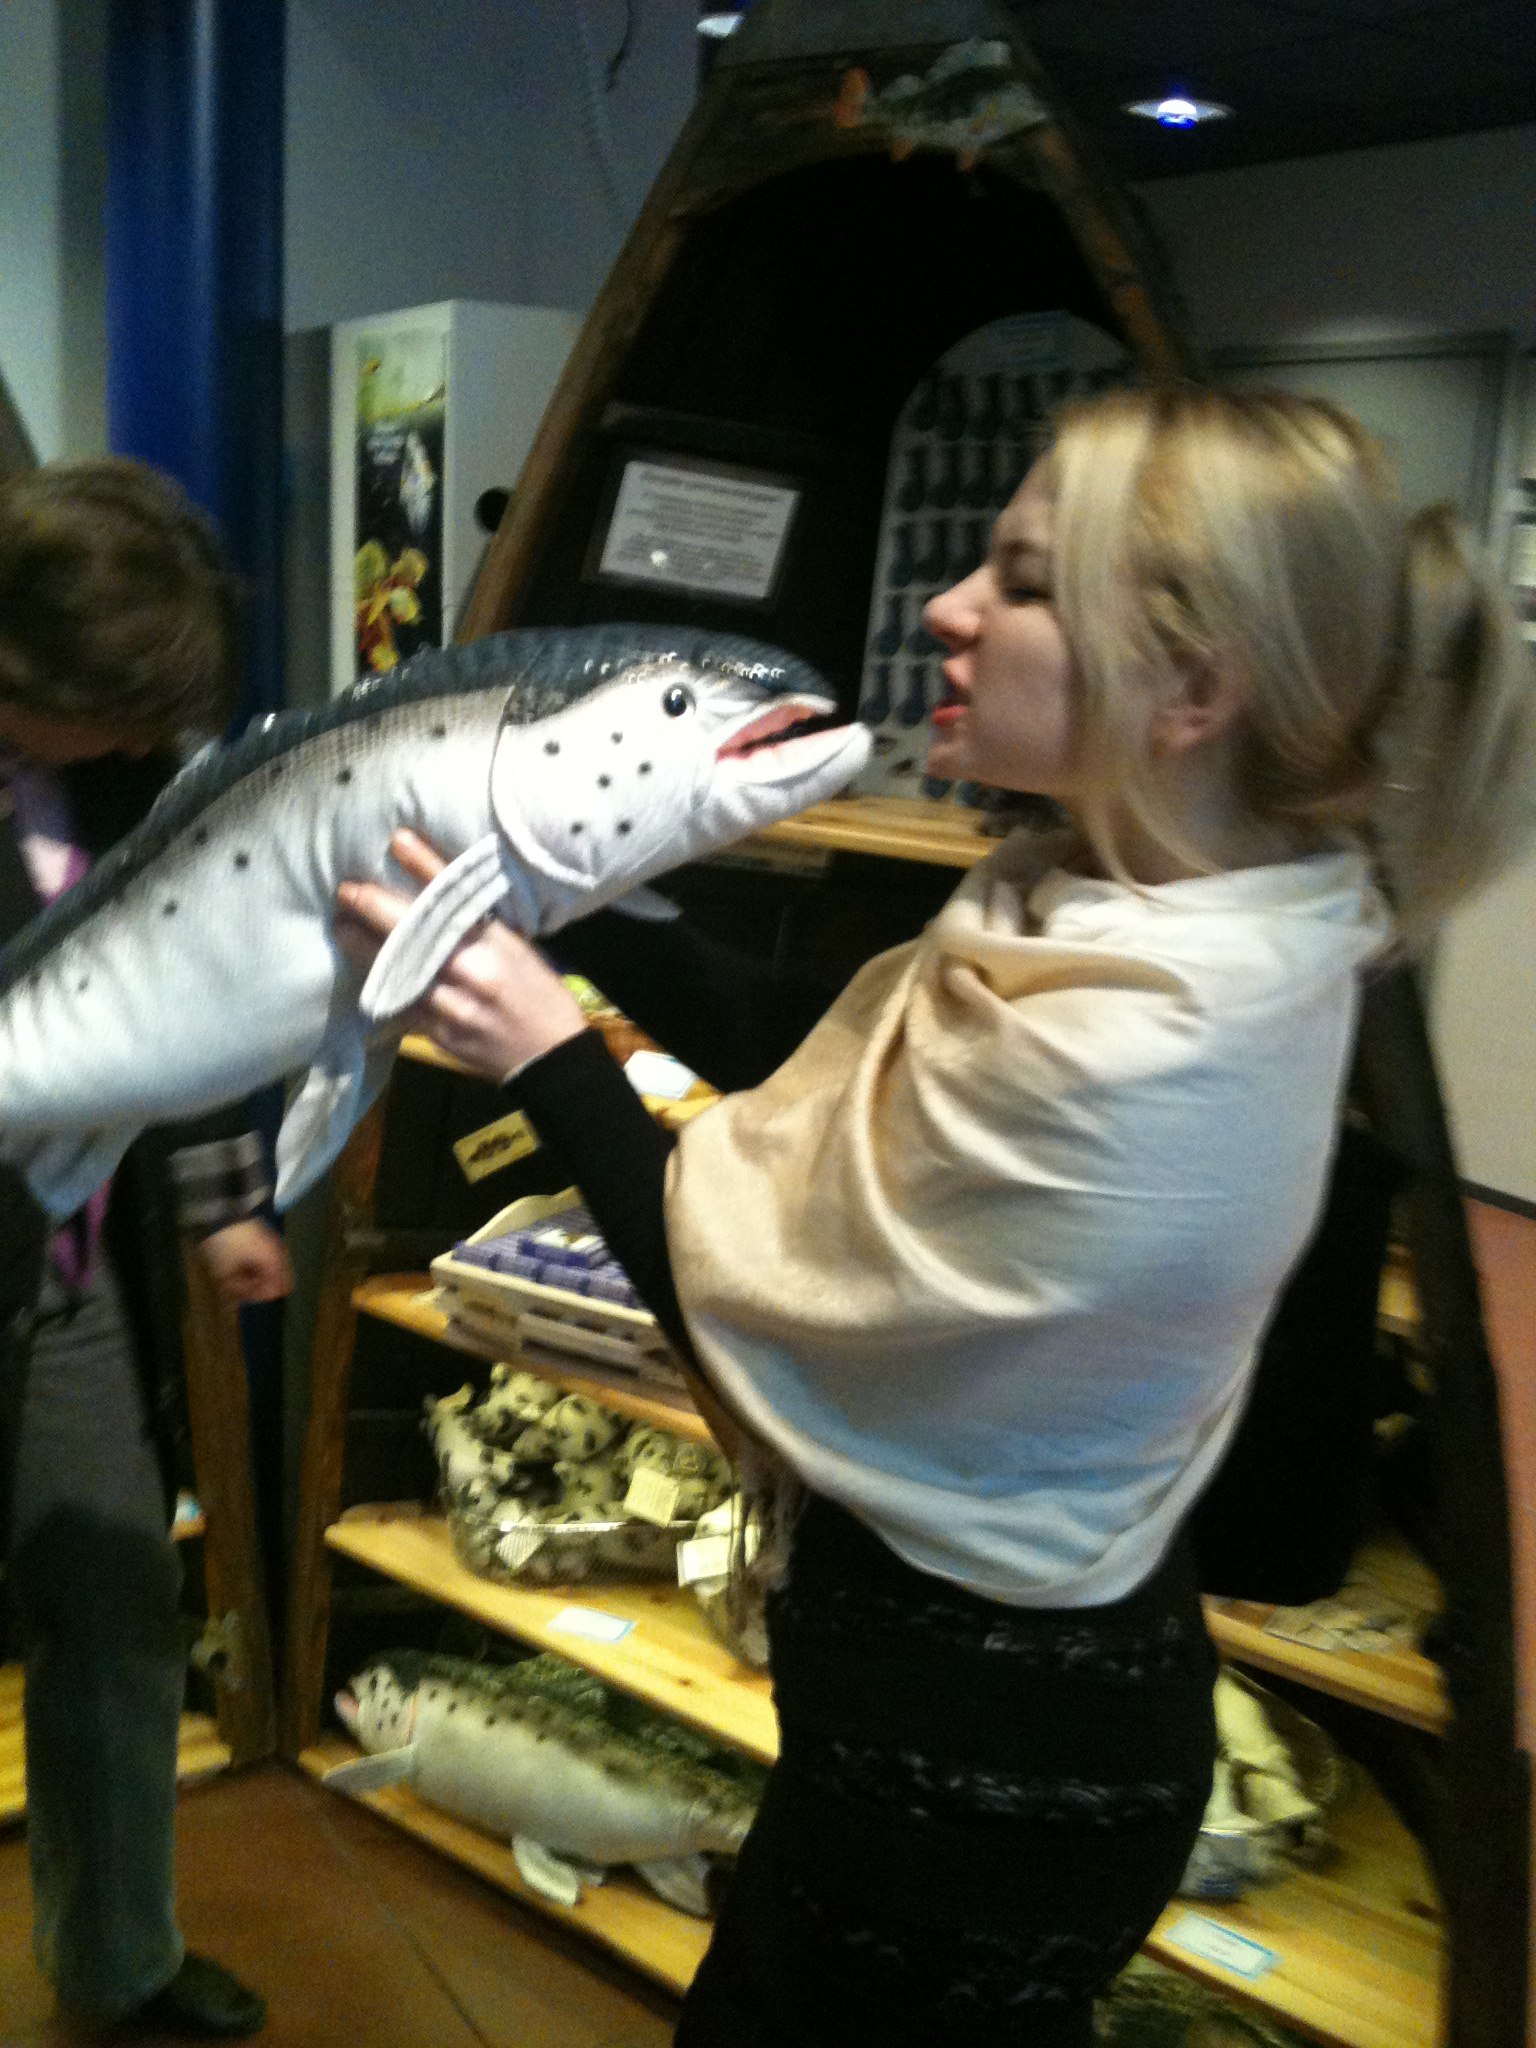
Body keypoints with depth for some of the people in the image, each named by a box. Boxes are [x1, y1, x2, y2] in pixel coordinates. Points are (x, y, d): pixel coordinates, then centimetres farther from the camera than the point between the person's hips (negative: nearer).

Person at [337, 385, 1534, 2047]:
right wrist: (571, 906, -2)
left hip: (976, 1750, -8)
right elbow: (829, 1068, 3)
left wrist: (545, 1050, -14)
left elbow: (752, 1301, -21)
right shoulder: (1188, 913, -5)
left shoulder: (1120, 1053, -34)